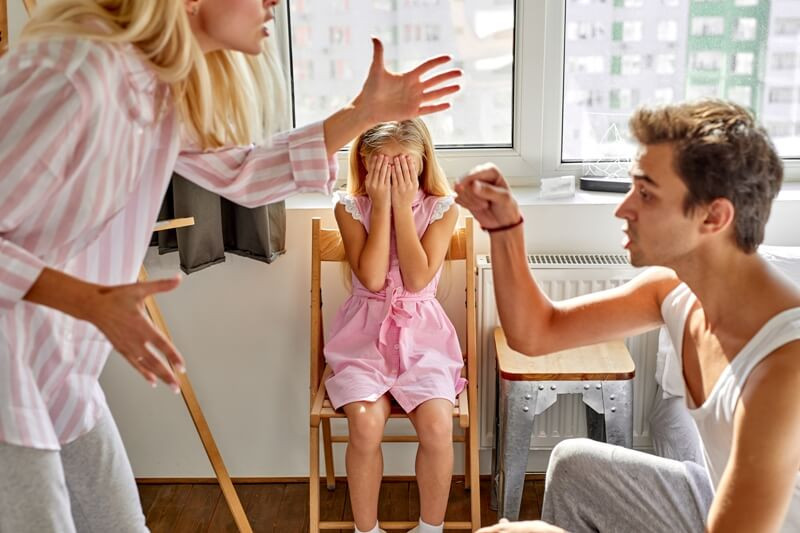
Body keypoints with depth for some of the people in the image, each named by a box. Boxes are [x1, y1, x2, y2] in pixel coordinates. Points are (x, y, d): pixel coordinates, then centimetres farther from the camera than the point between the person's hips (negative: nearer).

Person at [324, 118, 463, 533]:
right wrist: (381, 204, -14)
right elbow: (372, 278, -14)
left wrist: (402, 205, -14)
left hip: (422, 332, 0)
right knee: (365, 423, -27)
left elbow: (417, 279, -13)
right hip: (365, 332, 0)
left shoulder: (441, 208, -1)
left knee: (437, 425, -25)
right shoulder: (350, 208, -1)